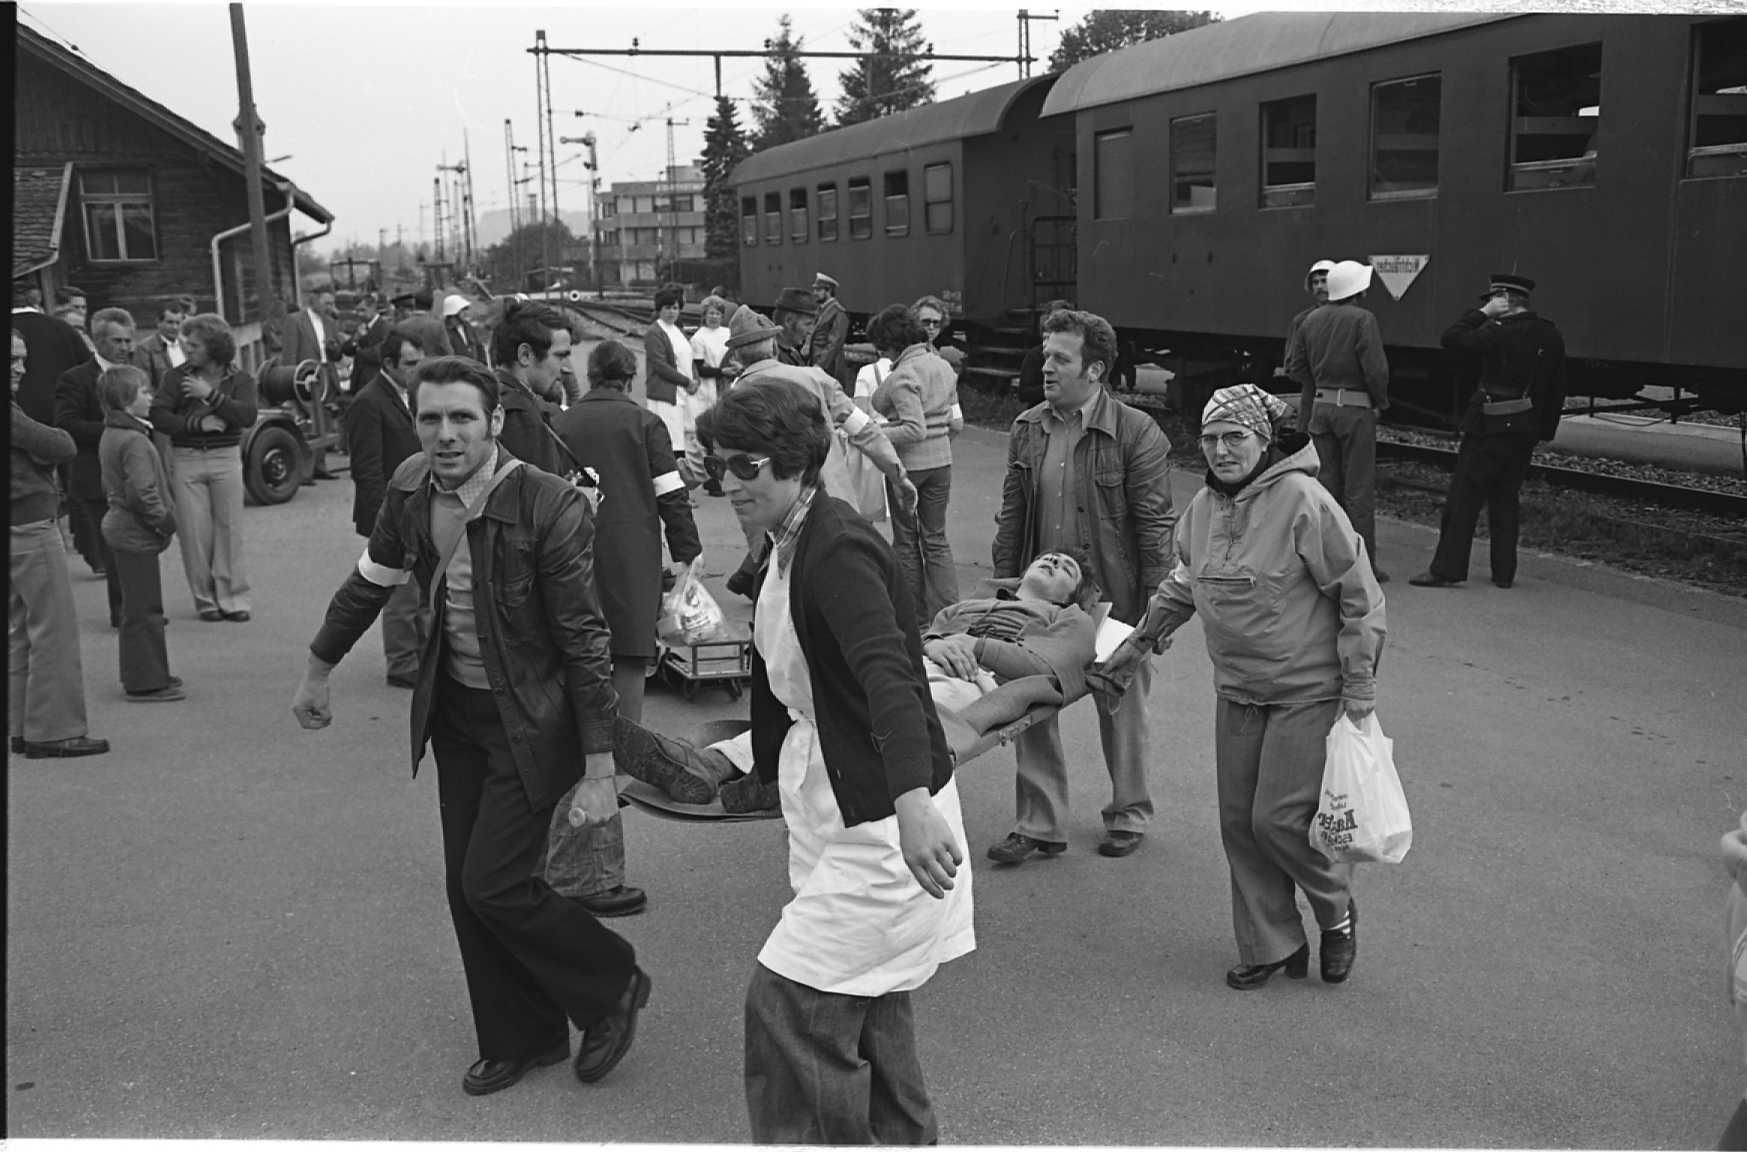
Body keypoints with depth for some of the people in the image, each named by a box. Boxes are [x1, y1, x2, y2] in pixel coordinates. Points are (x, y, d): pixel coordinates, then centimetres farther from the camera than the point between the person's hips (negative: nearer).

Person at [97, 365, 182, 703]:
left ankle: (142, 675, 26)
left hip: (120, 526, 10)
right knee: (144, 610, -3)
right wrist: (166, 520, -14)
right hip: (136, 533, -10)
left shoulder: (111, 435, 11)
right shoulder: (134, 441, -20)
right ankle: (146, 682, 3)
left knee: (136, 607, 17)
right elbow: (142, 492, -27)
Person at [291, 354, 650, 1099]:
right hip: (454, 709, 6)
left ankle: (612, 987, 18)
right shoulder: (411, 488, -6)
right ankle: (519, 1039, 31)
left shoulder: (550, 508, -24)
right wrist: (317, 671, 22)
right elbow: (371, 581, 12)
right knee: (465, 886, 11)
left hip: (530, 721, -6)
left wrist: (598, 770, -19)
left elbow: (584, 641, -20)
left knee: (494, 884, -8)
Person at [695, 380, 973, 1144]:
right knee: (866, 1007, 20)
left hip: (883, 819, -10)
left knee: (787, 1001, -7)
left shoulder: (837, 550, -23)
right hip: (833, 808, 10)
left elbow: (887, 674, -39)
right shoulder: (786, 546, 6)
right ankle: (904, 1137, 37)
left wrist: (913, 802, -53)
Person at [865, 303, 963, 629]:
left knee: (905, 541, 8)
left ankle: (916, 616, 16)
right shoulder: (943, 367, 7)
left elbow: (914, 429, -24)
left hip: (906, 464, -7)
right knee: (936, 539, 14)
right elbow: (956, 424, 8)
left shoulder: (902, 376, -17)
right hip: (941, 462, 7)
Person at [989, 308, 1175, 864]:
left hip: (1112, 599, -4)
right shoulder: (1026, 429, 4)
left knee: (1121, 709, 13)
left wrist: (1157, 605, -11)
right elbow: (1011, 517, 9)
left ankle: (1128, 814, 33)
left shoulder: (1136, 433, -11)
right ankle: (1039, 824, 20)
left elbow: (1154, 524, -10)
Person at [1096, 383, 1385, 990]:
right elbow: (1181, 587, 21)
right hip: (1236, 691, 7)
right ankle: (1271, 946, 24)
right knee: (1239, 822, 8)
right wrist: (1136, 645, 22)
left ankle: (1339, 917, 22)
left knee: (1281, 818, -7)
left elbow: (1360, 599, -14)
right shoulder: (1203, 507, 3)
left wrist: (1359, 691, -13)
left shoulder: (1303, 502, -18)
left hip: (1308, 691, -6)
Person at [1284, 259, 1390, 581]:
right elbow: (1376, 369, -15)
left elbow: (1294, 367, 9)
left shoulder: (1311, 320, 8)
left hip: (1320, 407, 6)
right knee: (1359, 488, -1)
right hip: (1356, 408, -6)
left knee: (1327, 483, 11)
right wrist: (1380, 401, 0)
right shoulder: (1362, 319, -11)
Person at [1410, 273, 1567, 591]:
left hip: (1490, 427, -7)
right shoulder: (1551, 336, 8)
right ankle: (1504, 572, 15)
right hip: (1524, 433, 7)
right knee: (1505, 499, 14)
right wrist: (1545, 430, 19)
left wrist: (1481, 313, -7)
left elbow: (1452, 339, -17)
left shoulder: (1499, 332, -16)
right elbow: (1557, 389, 13)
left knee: (1463, 498, -3)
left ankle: (1446, 570, -2)